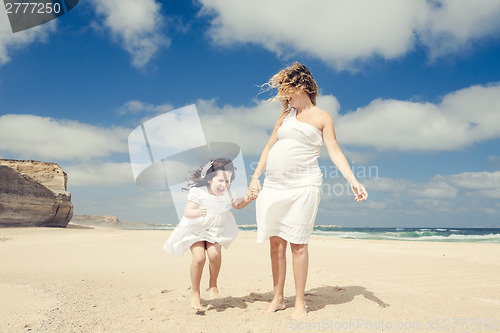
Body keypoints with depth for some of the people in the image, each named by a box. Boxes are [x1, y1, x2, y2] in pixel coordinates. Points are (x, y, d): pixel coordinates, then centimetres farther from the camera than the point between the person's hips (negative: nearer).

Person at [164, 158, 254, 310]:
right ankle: (195, 292, 2)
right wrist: (197, 212, -51)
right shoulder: (197, 191, -21)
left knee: (214, 255, -20)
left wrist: (248, 198, -5)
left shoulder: (227, 194, -6)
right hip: (195, 229, -3)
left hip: (215, 229, 3)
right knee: (199, 258, -19)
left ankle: (213, 284, 8)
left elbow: (237, 205, 14)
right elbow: (187, 212, -29)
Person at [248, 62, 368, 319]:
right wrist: (255, 178, 11)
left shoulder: (322, 117, 6)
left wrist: (353, 181, -12)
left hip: (303, 185, -5)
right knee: (276, 242, 6)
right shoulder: (285, 115, 18)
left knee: (297, 243, -4)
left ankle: (300, 303, 8)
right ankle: (278, 298, 18)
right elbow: (269, 147, 18)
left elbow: (335, 152, -1)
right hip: (274, 186, 5)